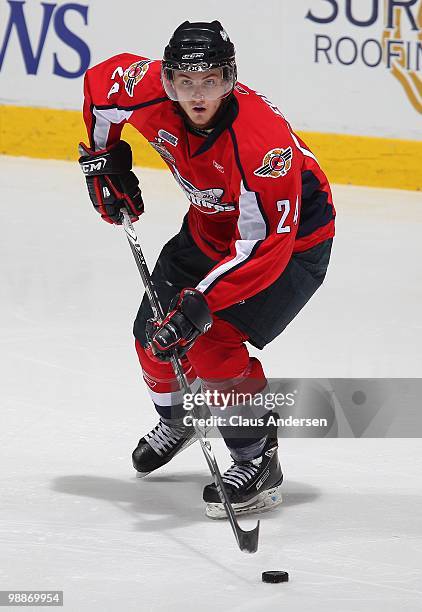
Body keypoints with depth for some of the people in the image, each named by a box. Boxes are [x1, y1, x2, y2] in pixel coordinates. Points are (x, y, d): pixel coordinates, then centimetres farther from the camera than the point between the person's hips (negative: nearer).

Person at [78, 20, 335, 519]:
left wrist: (200, 302, -43)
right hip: (211, 227, 7)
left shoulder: (261, 140, -39)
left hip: (293, 238, -7)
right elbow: (102, 81, 2)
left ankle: (259, 463, -7)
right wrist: (103, 157, 6)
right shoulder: (149, 93, -21)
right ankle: (177, 419, 40)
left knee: (213, 342, -22)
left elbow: (266, 244, -40)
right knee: (153, 332, 9)